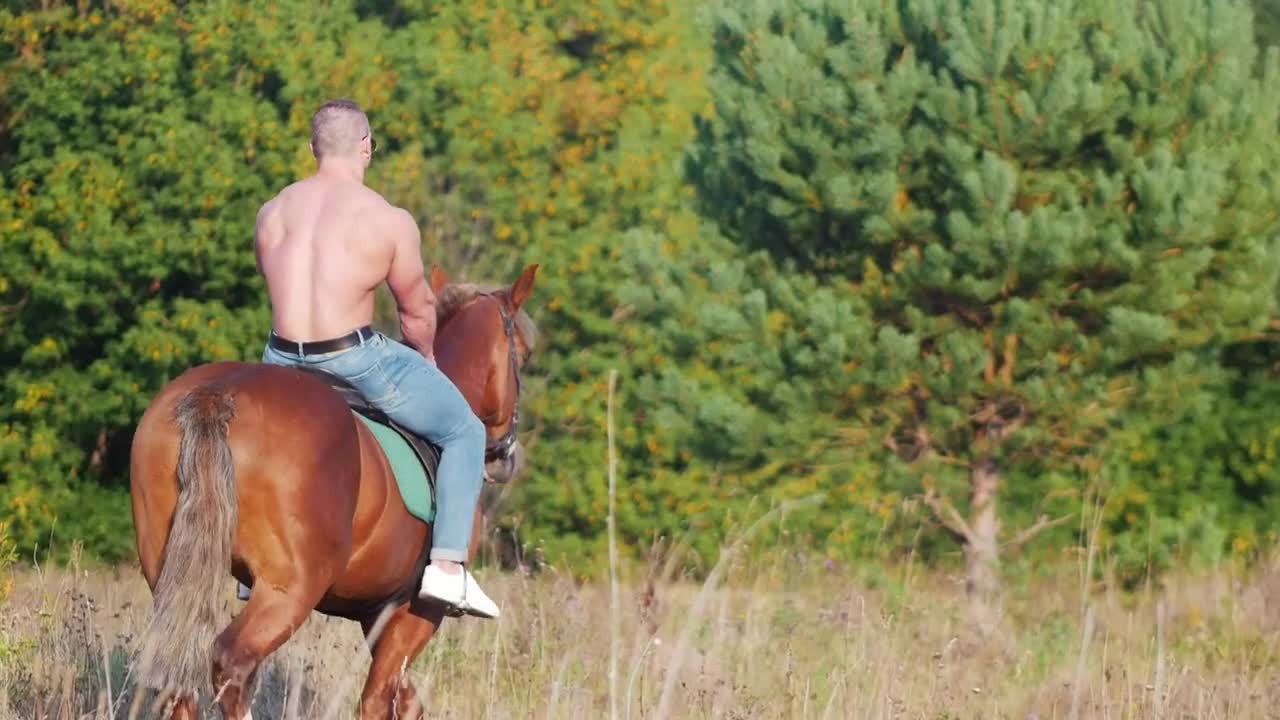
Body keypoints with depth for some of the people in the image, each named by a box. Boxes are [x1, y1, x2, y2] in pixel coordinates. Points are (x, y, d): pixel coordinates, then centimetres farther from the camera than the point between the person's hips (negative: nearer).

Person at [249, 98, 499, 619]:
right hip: (358, 359, -5)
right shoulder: (391, 222, -7)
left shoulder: (272, 214, 6)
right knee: (465, 432, 13)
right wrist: (426, 358, 25)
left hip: (283, 362, 5)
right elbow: (417, 309, 4)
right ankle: (448, 565, 1)